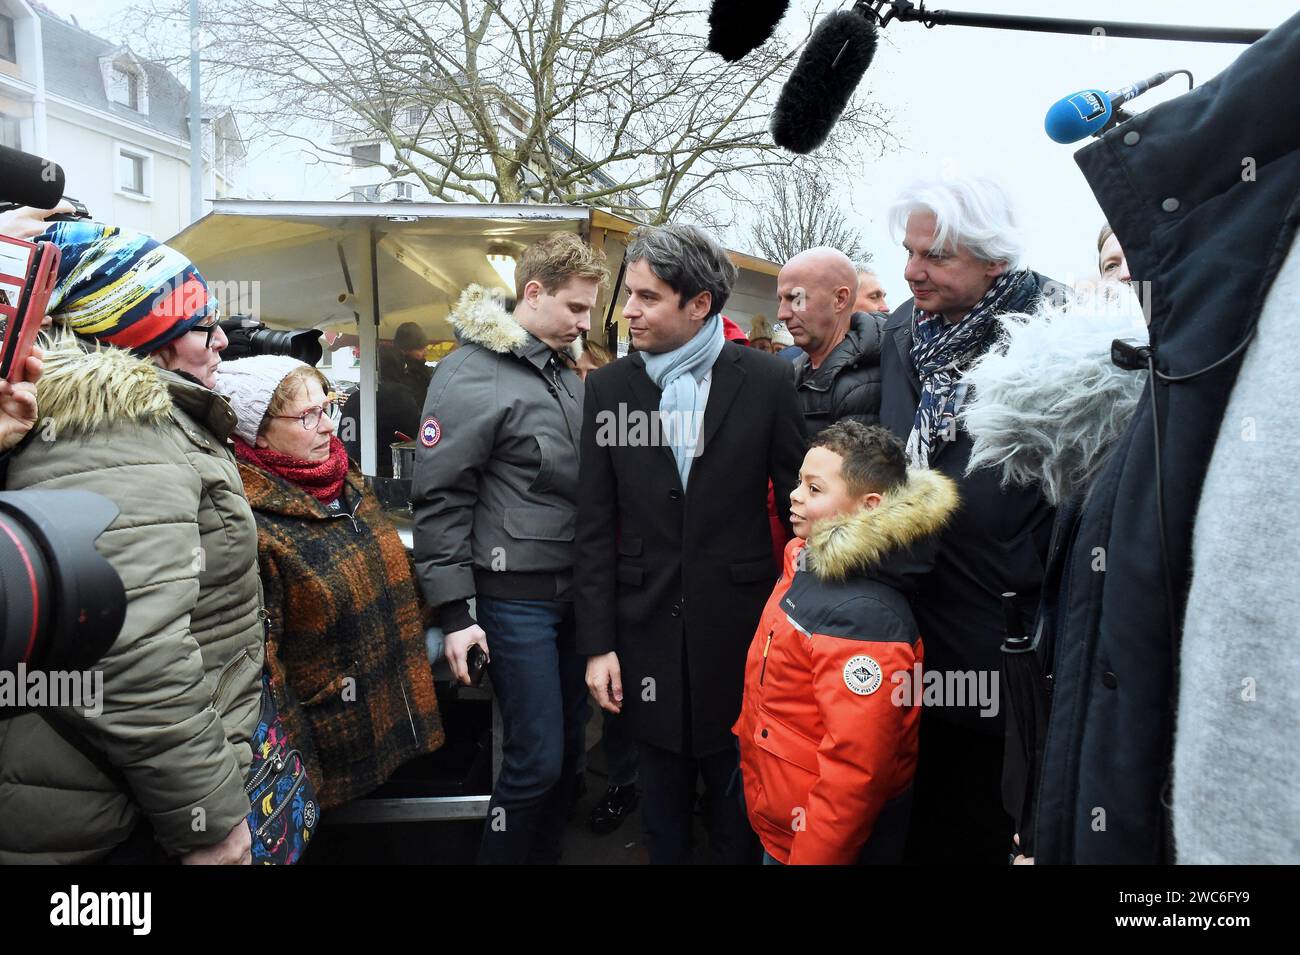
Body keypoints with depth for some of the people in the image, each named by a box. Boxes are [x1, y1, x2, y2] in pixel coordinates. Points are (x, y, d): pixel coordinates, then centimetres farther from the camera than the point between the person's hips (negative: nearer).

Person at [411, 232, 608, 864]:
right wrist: (454, 613, -14)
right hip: (515, 597, -7)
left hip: (573, 592, 7)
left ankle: (545, 853, 34)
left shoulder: (565, 371, 12)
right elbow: (438, 498, -13)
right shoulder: (471, 374, -11)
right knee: (537, 759, -2)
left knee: (569, 749, 15)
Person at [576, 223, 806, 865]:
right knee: (662, 812, 18)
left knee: (739, 811, 15)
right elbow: (595, 524, 1)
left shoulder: (767, 381, -5)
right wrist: (597, 643, -1)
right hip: (648, 632, 2)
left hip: (739, 630, -1)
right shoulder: (609, 387, 1)